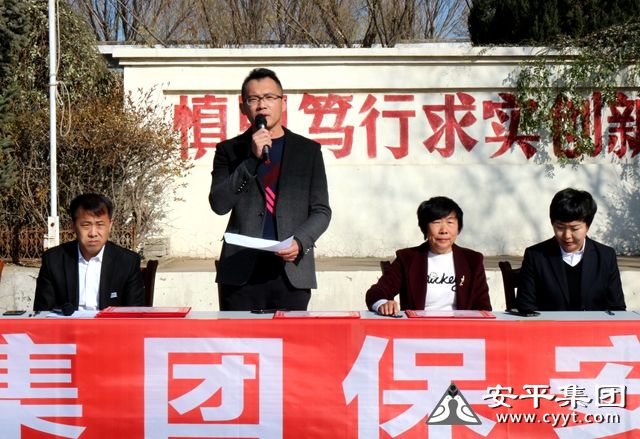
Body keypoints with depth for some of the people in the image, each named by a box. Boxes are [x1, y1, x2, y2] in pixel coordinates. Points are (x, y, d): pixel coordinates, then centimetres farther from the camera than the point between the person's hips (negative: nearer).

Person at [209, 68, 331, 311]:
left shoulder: (308, 150, 11)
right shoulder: (229, 150, 11)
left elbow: (321, 211, 10)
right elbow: (219, 204, -2)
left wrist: (300, 242, -9)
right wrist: (253, 158, -9)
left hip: (292, 271, 0)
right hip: (240, 272, 0)